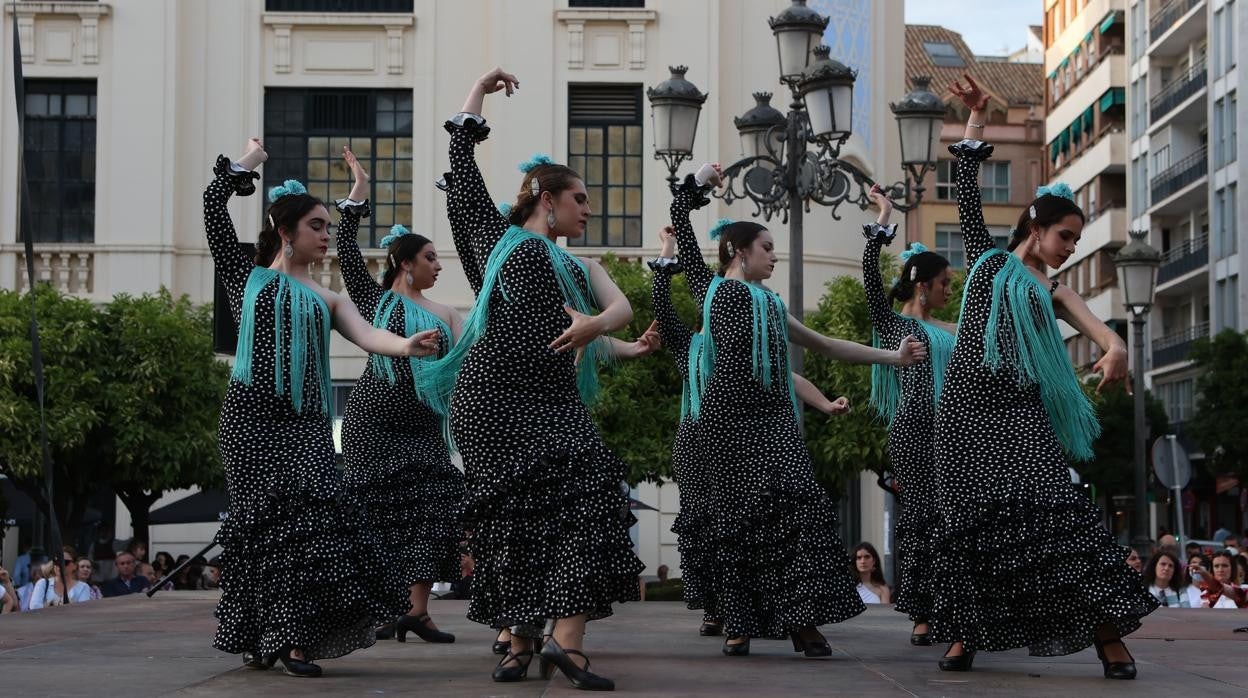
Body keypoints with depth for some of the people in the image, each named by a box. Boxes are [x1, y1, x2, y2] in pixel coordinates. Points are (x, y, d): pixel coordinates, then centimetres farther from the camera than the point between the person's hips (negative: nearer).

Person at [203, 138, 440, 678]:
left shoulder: (326, 299, 15)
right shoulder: (247, 277, 9)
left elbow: (365, 334, -2)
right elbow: (214, 213, 3)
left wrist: (405, 346, -21)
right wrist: (242, 165, 13)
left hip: (305, 424, 3)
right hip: (252, 417, -3)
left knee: (309, 518, -9)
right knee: (273, 519, -7)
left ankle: (289, 641, -8)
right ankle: (265, 639, 3)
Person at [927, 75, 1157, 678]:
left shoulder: (1053, 292, 15)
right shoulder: (988, 260, 15)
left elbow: (1090, 320, -6)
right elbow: (968, 199, 13)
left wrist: (1114, 346, -29)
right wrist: (975, 125, 11)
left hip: (1022, 412, 0)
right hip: (969, 406, 0)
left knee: (1051, 510, -14)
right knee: (970, 515, -3)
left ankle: (1105, 631, -14)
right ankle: (964, 633, 7)